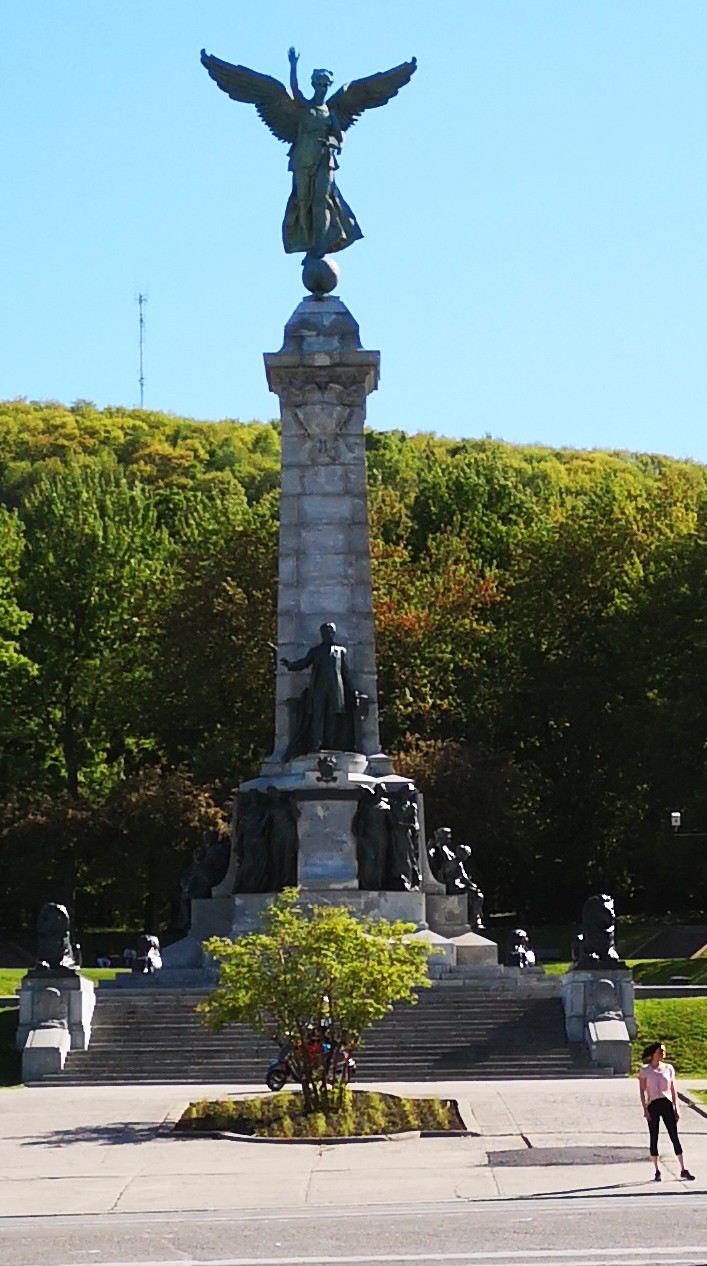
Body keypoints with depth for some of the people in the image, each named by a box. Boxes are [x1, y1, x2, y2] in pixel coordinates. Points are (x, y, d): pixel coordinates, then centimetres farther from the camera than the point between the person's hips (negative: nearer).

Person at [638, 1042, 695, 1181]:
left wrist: (676, 1108, 5)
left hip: (667, 1104, 2)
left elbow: (673, 1090, 11)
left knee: (675, 1137, -1)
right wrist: (645, 1109, -9)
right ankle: (657, 1171, 11)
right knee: (654, 1138, 3)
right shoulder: (645, 1070, -1)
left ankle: (683, 1170, 2)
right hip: (653, 1106, -2)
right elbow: (642, 1091, -1)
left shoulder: (669, 1068, 8)